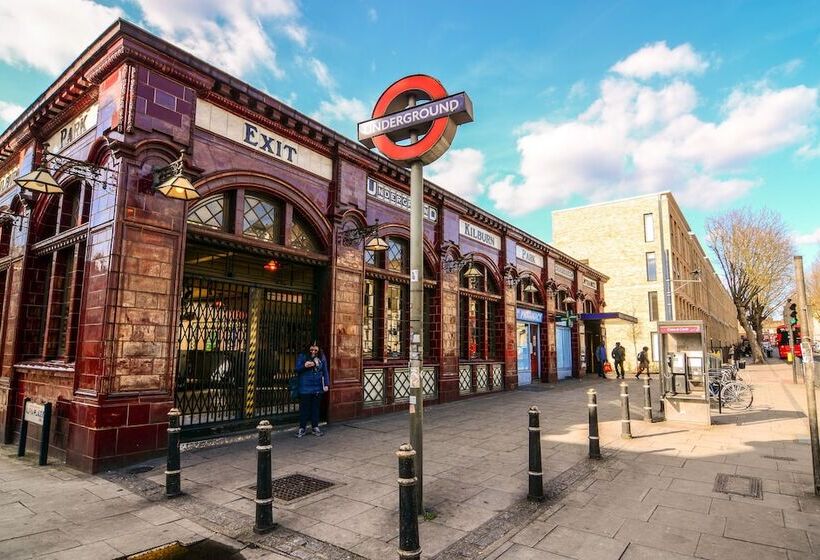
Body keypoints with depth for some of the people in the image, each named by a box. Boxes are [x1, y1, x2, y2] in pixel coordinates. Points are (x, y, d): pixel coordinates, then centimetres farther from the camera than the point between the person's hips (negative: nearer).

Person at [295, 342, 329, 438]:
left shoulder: (322, 357, 5)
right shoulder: (302, 356, 0)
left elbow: (325, 371, 8)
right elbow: (297, 369, -1)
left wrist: (326, 384, 3)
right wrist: (304, 366, -20)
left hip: (318, 388, 2)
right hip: (305, 388, -2)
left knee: (315, 407, 9)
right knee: (304, 408, 3)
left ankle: (315, 427, 19)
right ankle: (302, 428, 15)